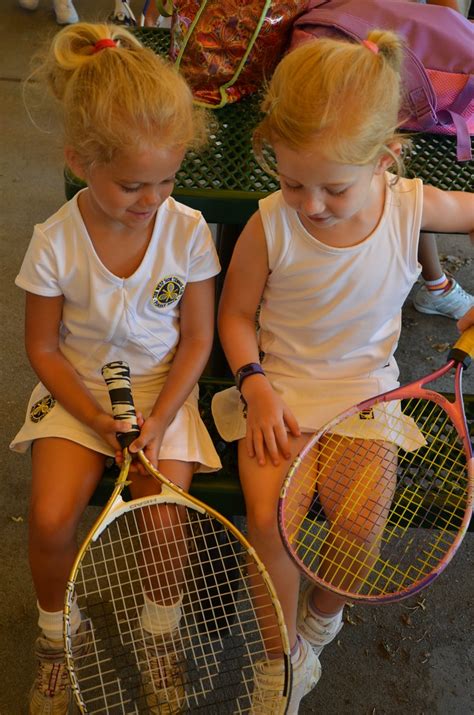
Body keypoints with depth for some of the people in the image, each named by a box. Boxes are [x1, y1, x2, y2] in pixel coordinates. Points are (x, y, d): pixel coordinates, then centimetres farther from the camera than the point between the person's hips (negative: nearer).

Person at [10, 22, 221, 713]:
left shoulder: (188, 232, -13)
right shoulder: (56, 243, -14)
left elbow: (198, 338, -5)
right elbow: (43, 347, -3)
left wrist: (158, 418, -16)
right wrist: (94, 417, -15)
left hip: (163, 388, 0)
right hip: (78, 391, 1)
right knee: (50, 519, -16)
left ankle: (160, 635, 18)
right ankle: (59, 631, 17)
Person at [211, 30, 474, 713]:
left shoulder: (414, 207, -11)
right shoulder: (271, 226, -13)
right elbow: (236, 313, -1)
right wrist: (256, 387, -14)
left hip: (365, 386, 1)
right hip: (278, 388, 0)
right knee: (269, 517, -20)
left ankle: (323, 612, 21)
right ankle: (287, 656, 8)